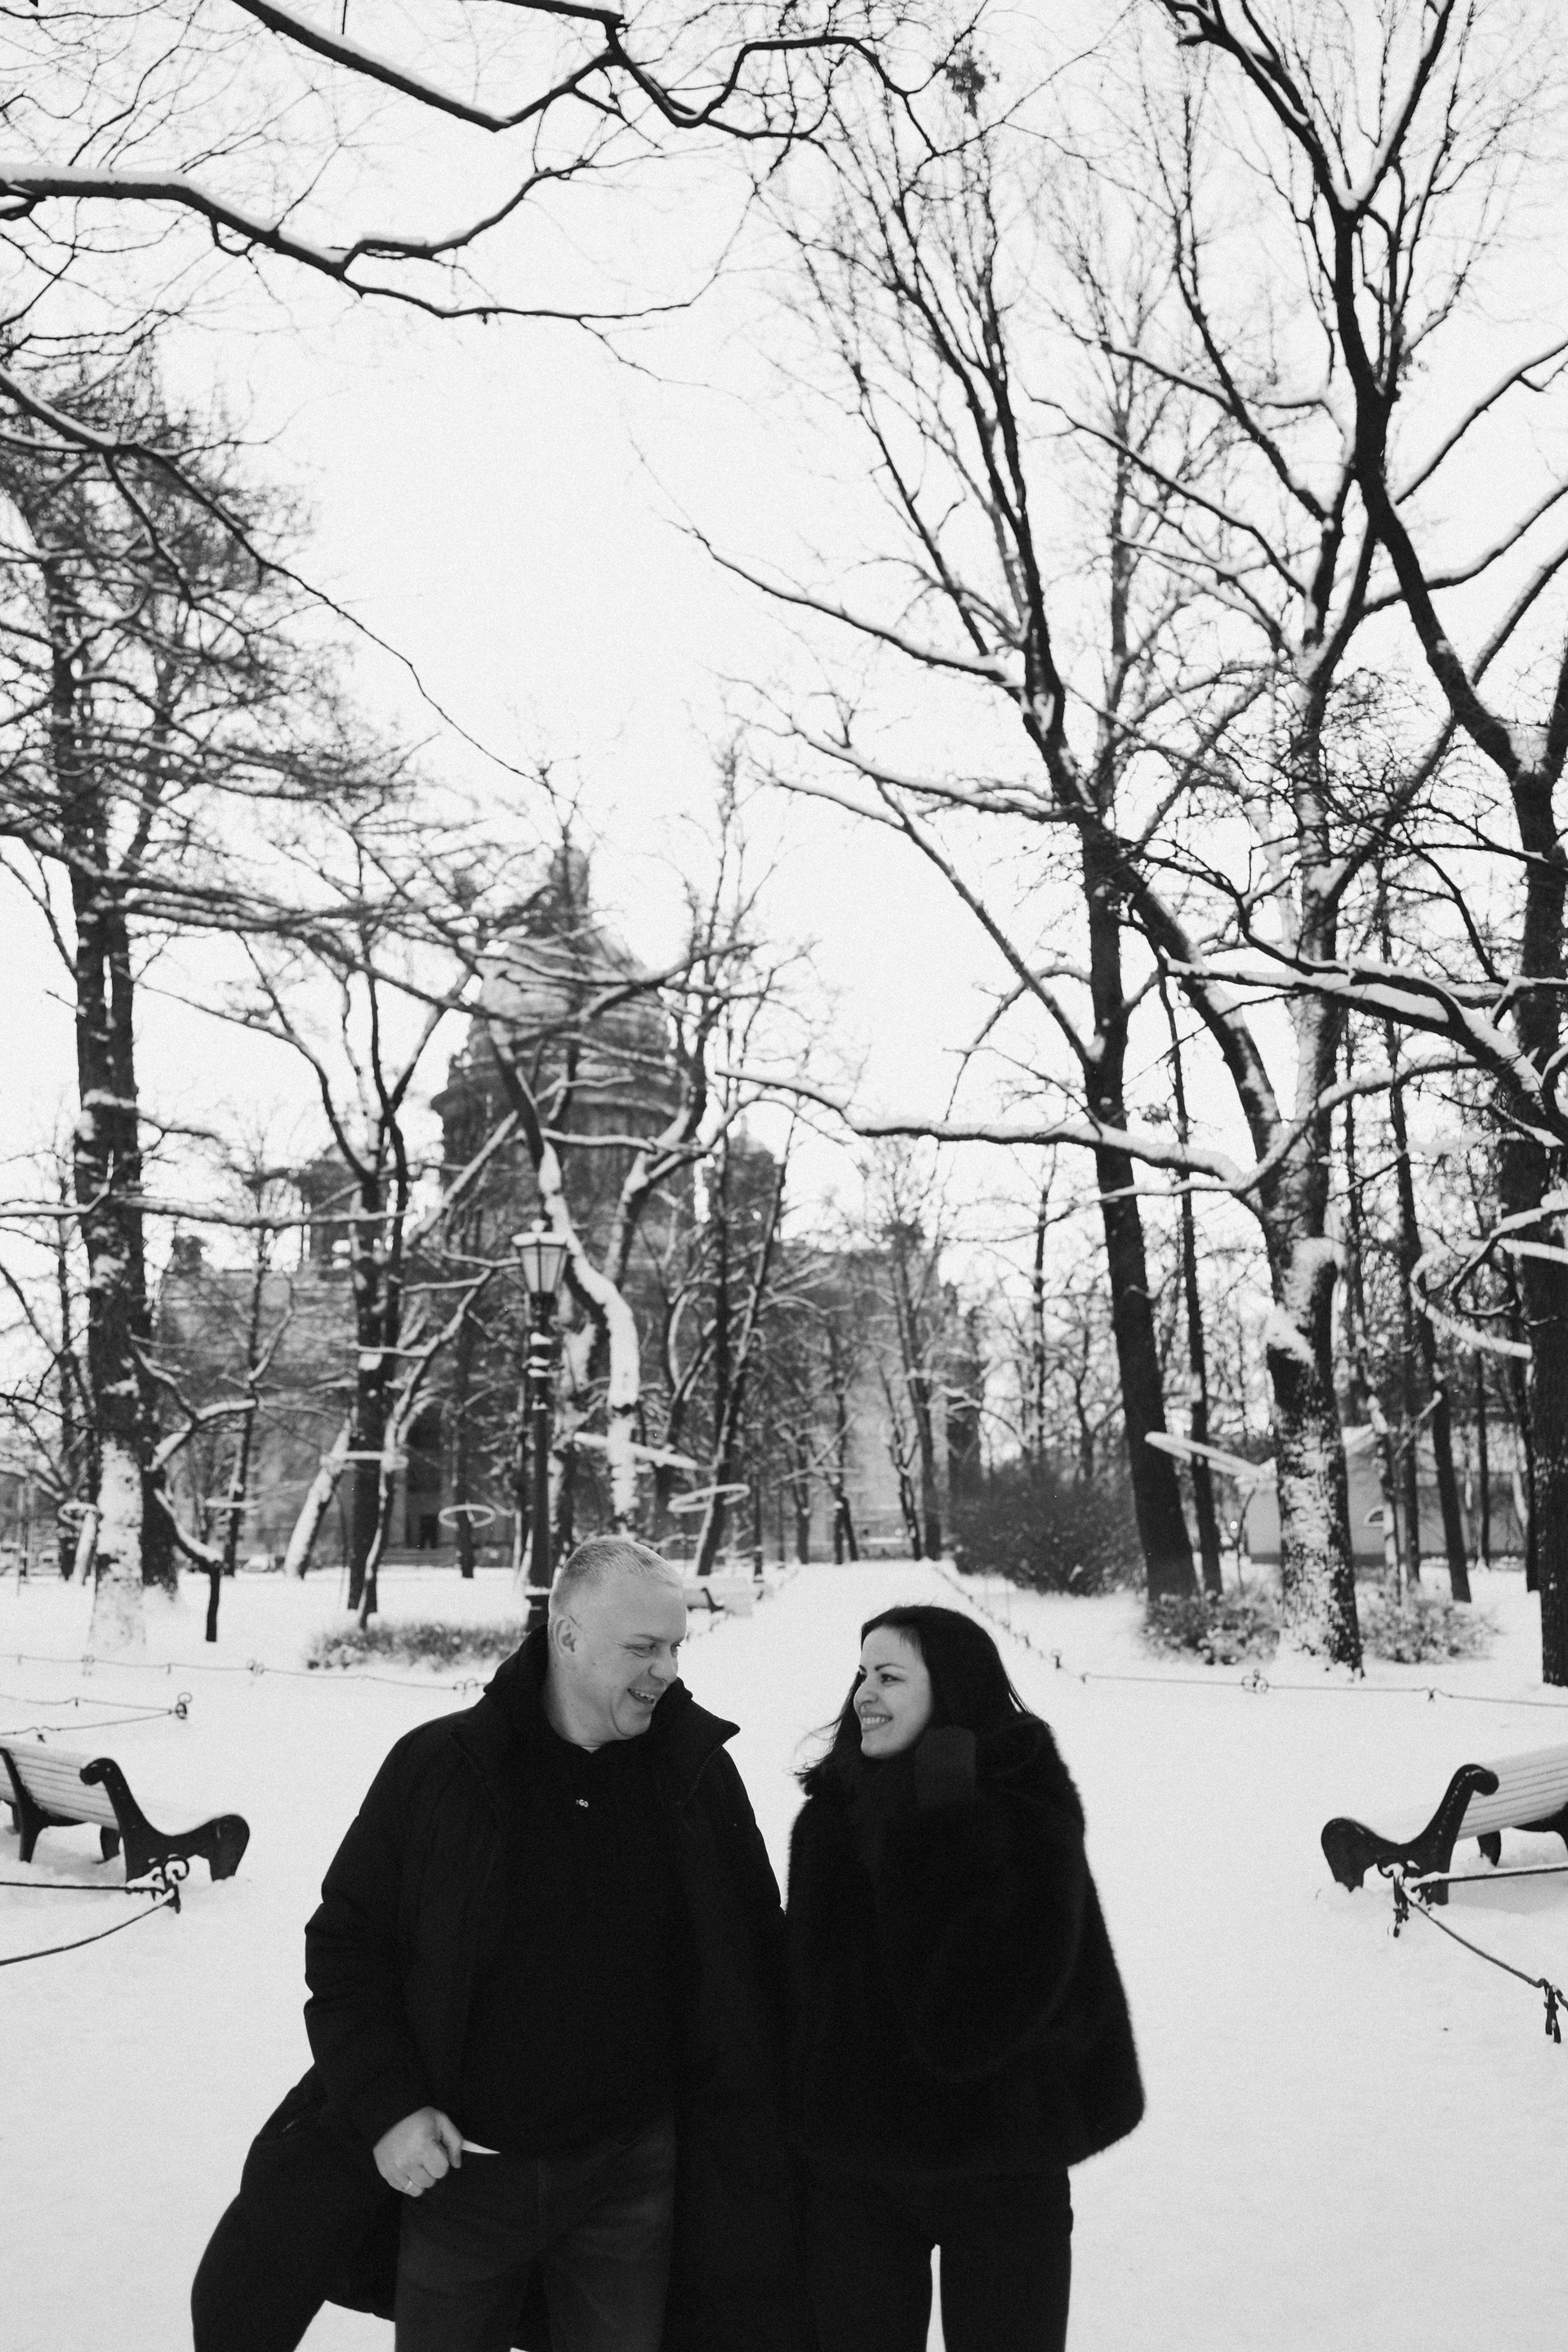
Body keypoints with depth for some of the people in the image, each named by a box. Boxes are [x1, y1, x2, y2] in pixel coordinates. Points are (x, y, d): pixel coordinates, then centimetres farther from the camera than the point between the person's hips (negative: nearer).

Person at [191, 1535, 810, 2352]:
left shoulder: (699, 1774, -6)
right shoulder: (437, 1766, -10)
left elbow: (750, 1971, 3)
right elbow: (346, 1942, -4)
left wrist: (747, 2143, 2)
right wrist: (386, 2108, -11)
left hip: (631, 2173, 1)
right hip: (455, 2166, -1)